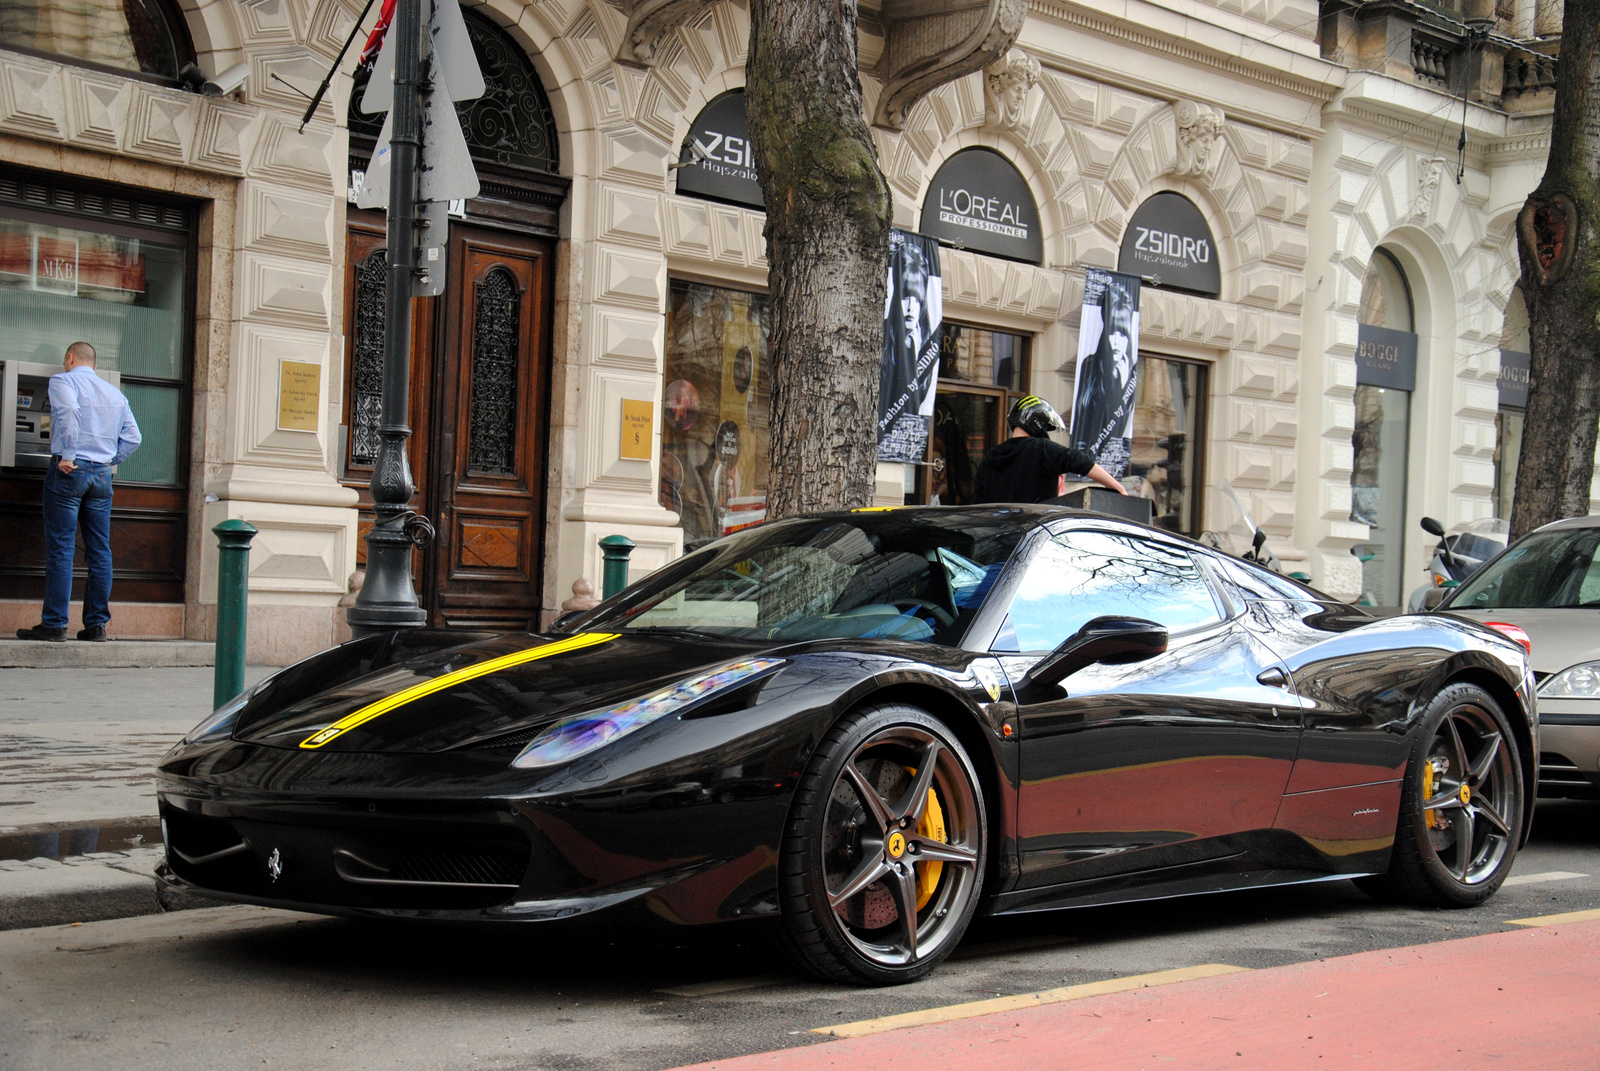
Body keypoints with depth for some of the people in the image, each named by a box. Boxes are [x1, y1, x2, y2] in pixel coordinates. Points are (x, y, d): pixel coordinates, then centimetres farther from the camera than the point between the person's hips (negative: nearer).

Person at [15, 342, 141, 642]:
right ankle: (96, 623, 7)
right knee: (100, 551, 6)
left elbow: (68, 410, -20)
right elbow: (132, 438, 13)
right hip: (102, 476, 5)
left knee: (60, 550, -5)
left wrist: (68, 456, -18)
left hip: (69, 471, -5)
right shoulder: (115, 394, 19)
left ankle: (54, 623, -6)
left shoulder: (63, 381, 1)